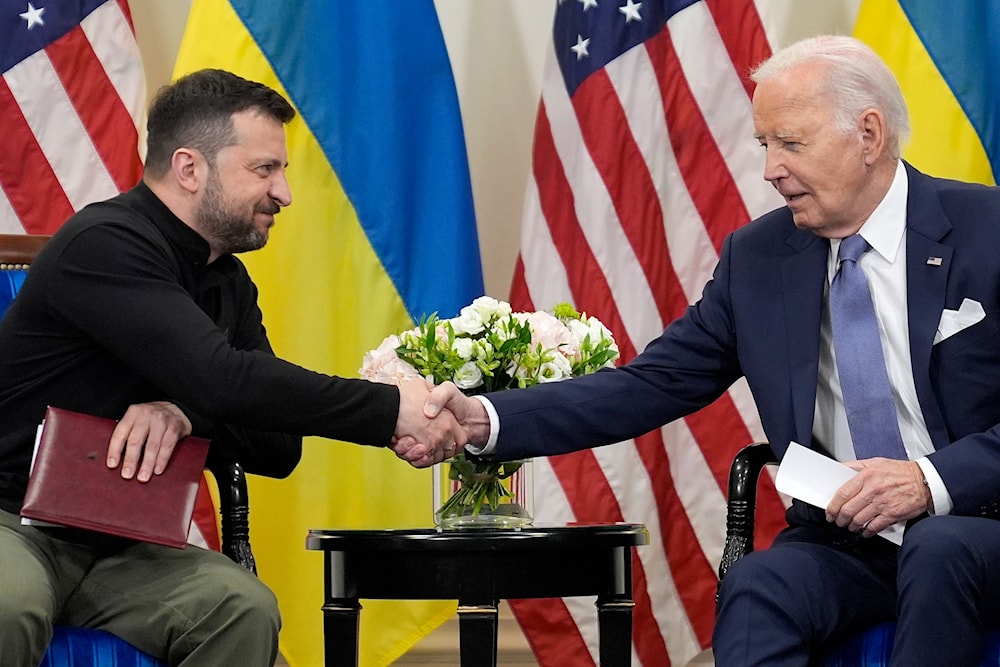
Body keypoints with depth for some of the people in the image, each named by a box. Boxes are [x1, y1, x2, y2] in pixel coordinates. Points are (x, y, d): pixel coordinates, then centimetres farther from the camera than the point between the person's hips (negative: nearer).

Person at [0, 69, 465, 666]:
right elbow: (221, 379, -29)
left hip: (118, 547, 7)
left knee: (245, 609, -24)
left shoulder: (229, 284, 10)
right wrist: (391, 410, -25)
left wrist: (184, 413, -18)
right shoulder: (104, 246, -17)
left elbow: (279, 449, 4)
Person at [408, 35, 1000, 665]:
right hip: (838, 537, 2)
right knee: (756, 586, -30)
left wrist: (935, 479, -23)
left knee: (938, 550, -36)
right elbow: (652, 385, 4)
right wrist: (486, 420, -9)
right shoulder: (757, 257, 8)